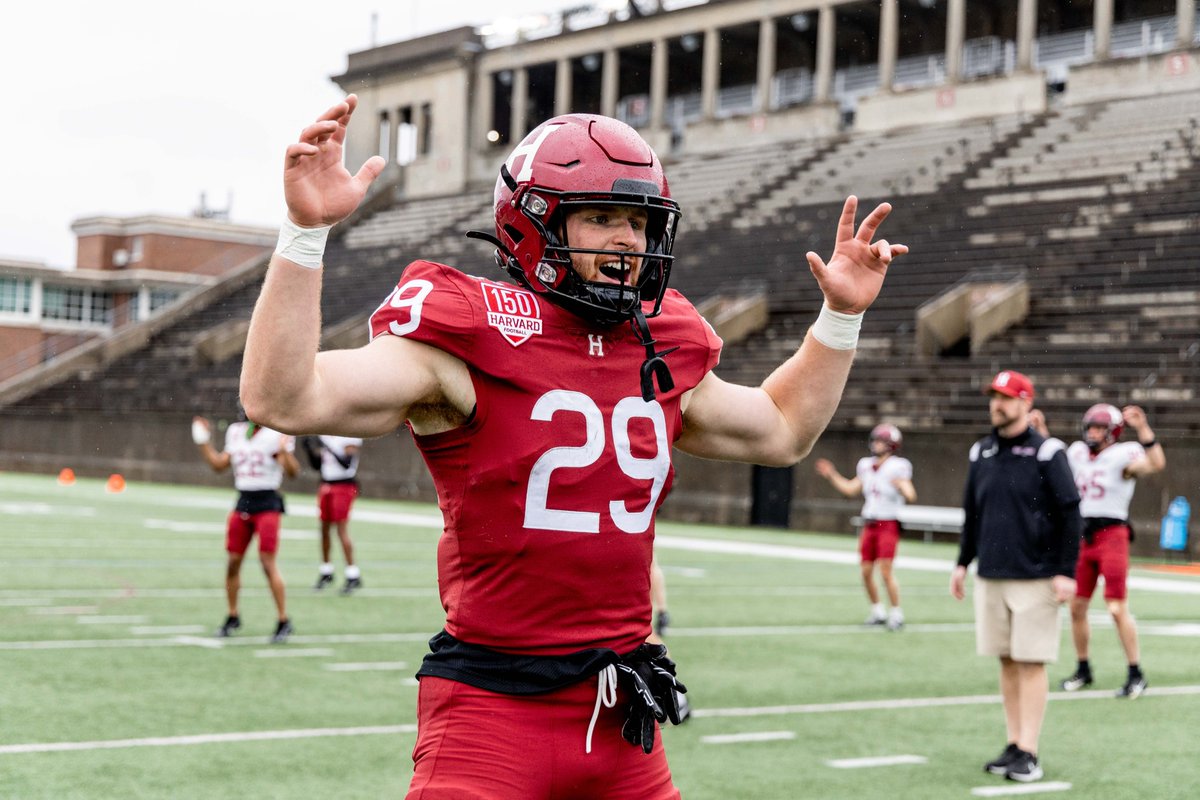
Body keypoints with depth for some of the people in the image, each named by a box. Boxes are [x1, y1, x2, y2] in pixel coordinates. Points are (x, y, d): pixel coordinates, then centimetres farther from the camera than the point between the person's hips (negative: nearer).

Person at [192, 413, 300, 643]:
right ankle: (233, 616, 23)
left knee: (268, 562, -11)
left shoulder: (275, 435, -9)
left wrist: (284, 450, -31)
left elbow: (292, 471, -16)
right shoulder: (236, 432, 10)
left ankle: (284, 620, -3)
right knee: (233, 561, 7)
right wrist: (203, 442, 17)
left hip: (267, 504, -6)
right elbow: (219, 465, 20)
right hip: (243, 502, 6)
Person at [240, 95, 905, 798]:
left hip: (621, 716, 6)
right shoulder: (469, 343, -9)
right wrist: (306, 232, -27)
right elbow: (282, 398, -20)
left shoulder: (662, 355, 11)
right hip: (493, 708, -6)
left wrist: (841, 316, 23)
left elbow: (782, 430, 30)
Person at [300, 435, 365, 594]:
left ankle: (353, 576, -5)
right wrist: (310, 449, -1)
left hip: (344, 486, -7)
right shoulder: (324, 433, 10)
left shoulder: (350, 433, -10)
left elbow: (347, 463, -21)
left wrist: (327, 447, -27)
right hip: (326, 484, 7)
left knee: (342, 530, -10)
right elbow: (317, 465, 15)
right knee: (324, 528, 9)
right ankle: (326, 572, 21)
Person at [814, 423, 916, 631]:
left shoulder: (897, 468, -11)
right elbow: (851, 489, 21)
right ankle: (878, 612, 22)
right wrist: (831, 475, 19)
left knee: (886, 571, -11)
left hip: (888, 525, -7)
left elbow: (911, 497, -18)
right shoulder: (866, 465, 8)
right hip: (869, 525, 7)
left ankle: (897, 614, 0)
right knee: (866, 572, 8)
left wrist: (901, 487, -37)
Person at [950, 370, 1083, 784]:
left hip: (1034, 578, -5)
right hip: (989, 577, 5)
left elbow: (1070, 514, -8)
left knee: (1031, 662, -5)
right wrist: (962, 562, 18)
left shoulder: (1047, 452, -6)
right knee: (1007, 661, 8)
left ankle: (1029, 753, -2)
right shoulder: (981, 452, 11)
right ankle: (1013, 746, 15)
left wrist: (1066, 572, -12)